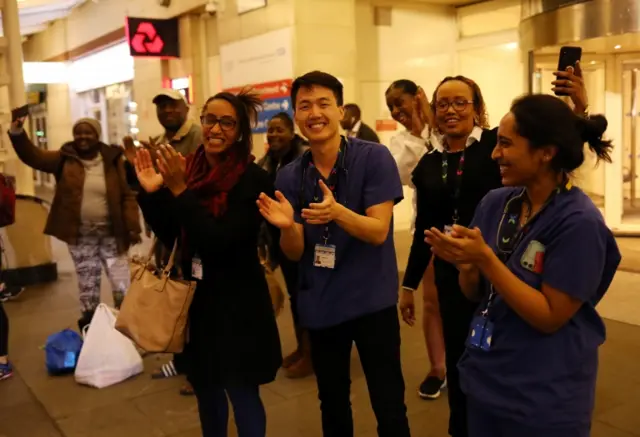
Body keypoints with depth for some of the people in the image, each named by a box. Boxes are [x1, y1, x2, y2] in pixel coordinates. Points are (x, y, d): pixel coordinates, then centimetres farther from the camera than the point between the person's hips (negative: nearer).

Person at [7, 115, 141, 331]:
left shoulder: (112, 159, -2)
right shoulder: (64, 158, 0)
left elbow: (127, 195, -4)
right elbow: (32, 156, -11)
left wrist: (132, 227, -12)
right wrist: (17, 131, -29)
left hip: (111, 233, -1)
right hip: (80, 235, 1)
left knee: (122, 283, 4)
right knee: (87, 284, 14)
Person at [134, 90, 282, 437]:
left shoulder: (252, 179, -15)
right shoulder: (189, 169, 2)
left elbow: (221, 240, -23)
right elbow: (170, 236, 6)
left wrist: (180, 190, -25)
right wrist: (152, 194, -10)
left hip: (237, 303, -6)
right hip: (196, 299, 6)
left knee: (242, 394, 7)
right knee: (205, 389, 20)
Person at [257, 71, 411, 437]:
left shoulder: (374, 157, -12)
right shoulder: (290, 176, 0)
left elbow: (378, 232, -16)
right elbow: (295, 253, -2)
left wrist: (338, 213, -36)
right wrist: (287, 226, -24)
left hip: (372, 300, -4)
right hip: (320, 304, 4)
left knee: (389, 405, 4)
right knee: (332, 403, 19)